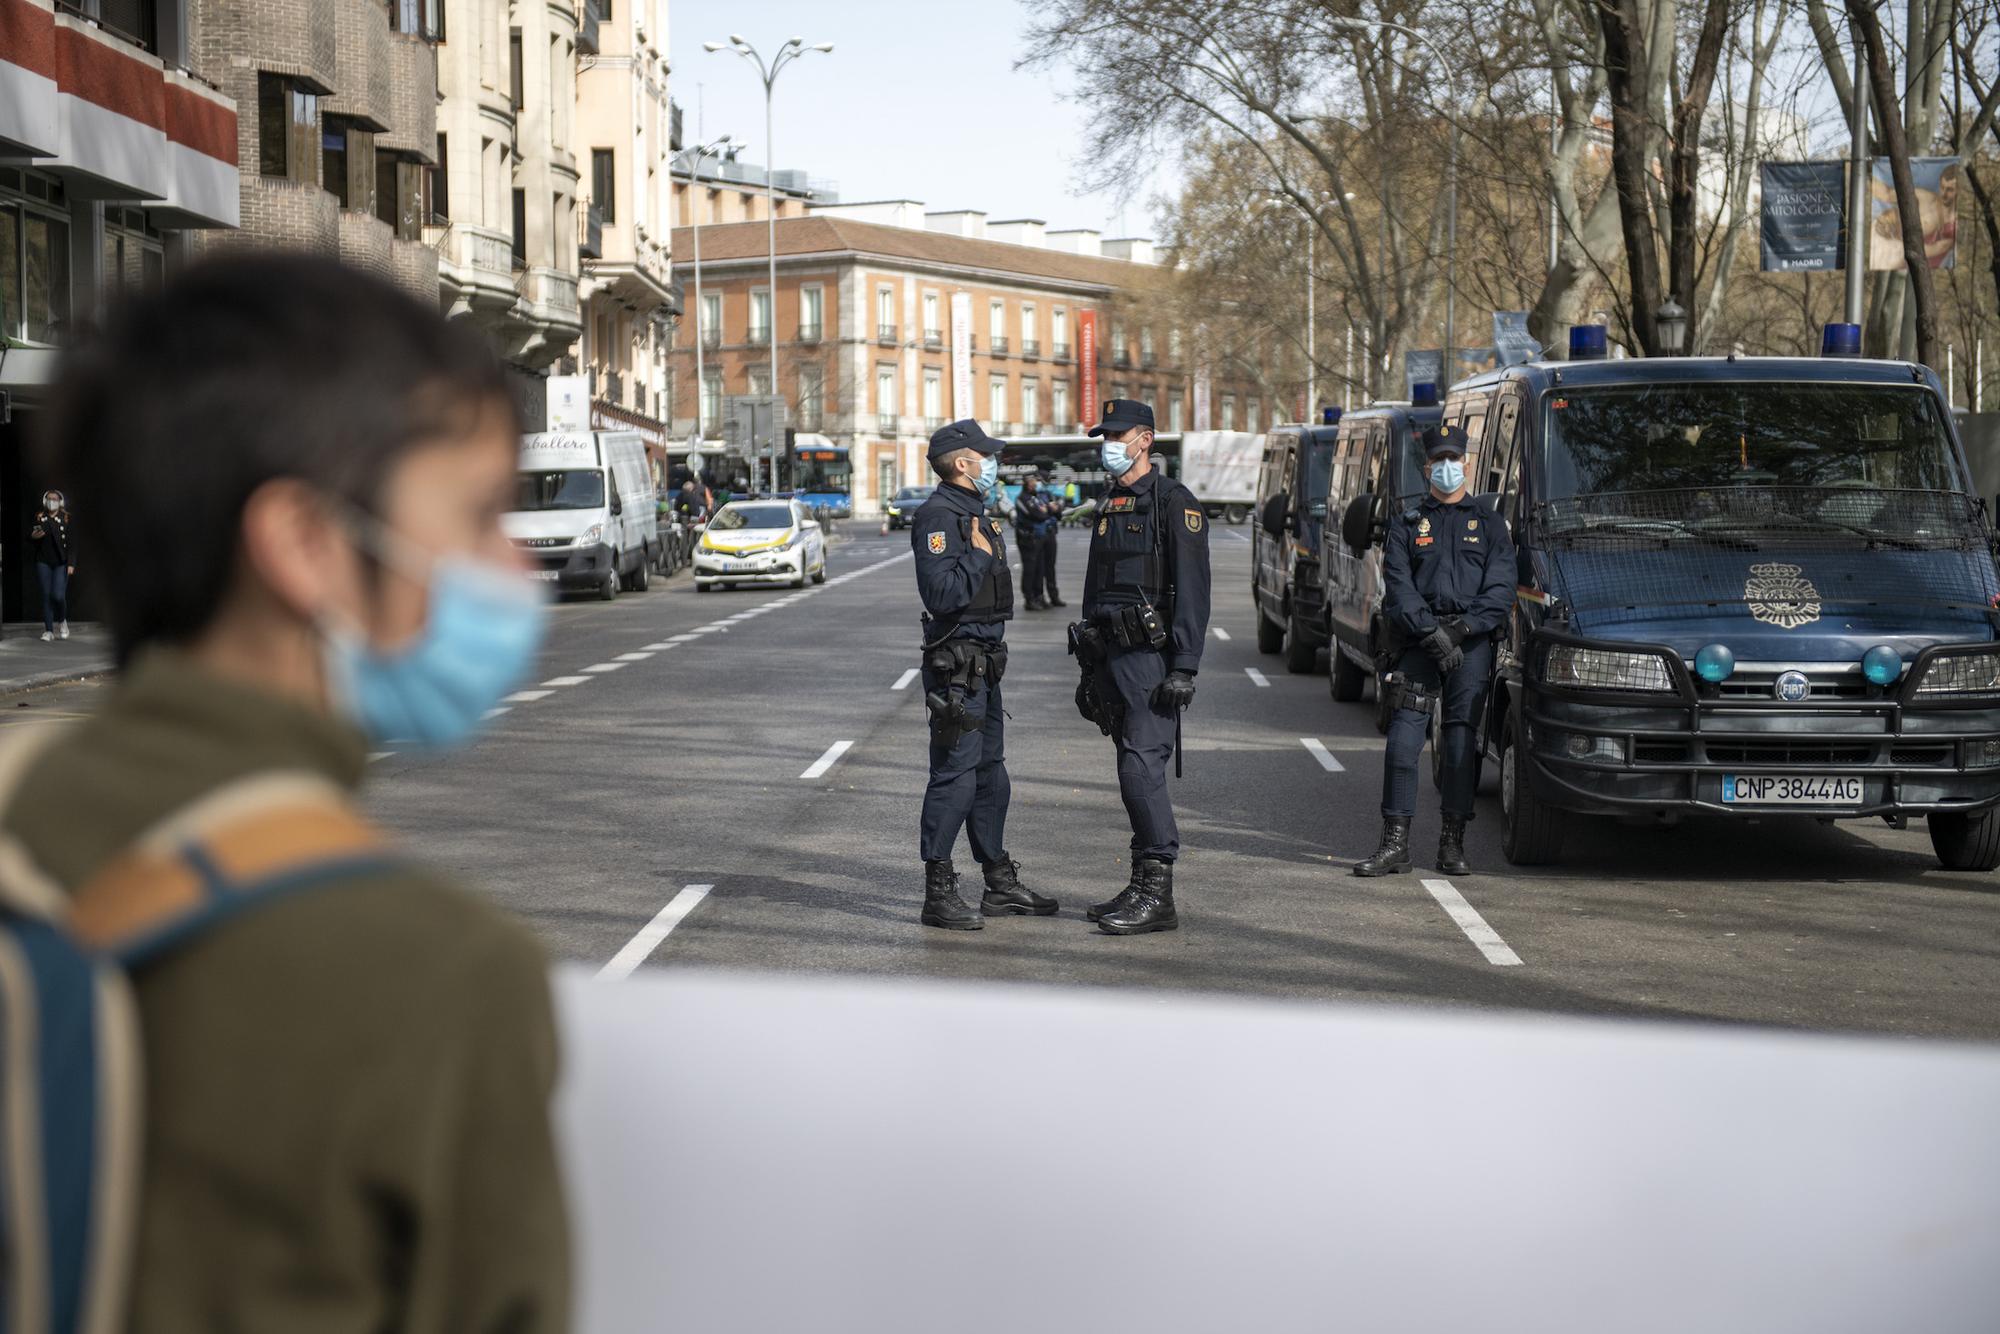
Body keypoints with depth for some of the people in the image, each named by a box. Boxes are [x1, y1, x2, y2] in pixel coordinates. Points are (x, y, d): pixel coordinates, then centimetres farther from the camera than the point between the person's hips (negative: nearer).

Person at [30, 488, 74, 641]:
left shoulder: (66, 518, -1)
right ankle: (48, 630, 7)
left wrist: (71, 564, -10)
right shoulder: (39, 517, 5)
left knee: (58, 595, -12)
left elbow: (72, 543, -3)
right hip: (43, 562, 2)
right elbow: (28, 537, 10)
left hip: (61, 563, -2)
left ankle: (62, 621, 18)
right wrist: (33, 536, -14)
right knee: (46, 595, 0)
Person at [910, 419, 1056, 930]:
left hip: (984, 663, 10)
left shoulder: (973, 513, 18)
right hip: (956, 665, -10)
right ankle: (938, 894, -5)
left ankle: (1000, 882, 24)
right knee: (955, 775, -9)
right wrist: (980, 556, -16)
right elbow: (942, 592, -25)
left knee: (990, 773, 15)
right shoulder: (938, 516, -15)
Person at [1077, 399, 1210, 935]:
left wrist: (1183, 668, -20)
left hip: (1152, 657, -8)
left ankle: (1156, 895, -11)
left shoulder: (1174, 503, -8)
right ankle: (1144, 888, 14)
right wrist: (1089, 670, 22)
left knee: (1141, 768, -13)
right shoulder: (1108, 508, 19)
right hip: (1113, 656, 8)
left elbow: (1192, 591, -14)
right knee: (1136, 773, 10)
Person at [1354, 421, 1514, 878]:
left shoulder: (1488, 523, 13)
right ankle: (1395, 843, -6)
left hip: (1471, 643, 0)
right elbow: (1398, 587, 0)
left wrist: (1462, 627, -12)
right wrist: (1431, 633, -14)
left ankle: (1453, 842, 6)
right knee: (1404, 736, -8)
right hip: (1417, 644, 0)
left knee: (1462, 739, -1)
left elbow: (1500, 590, 3)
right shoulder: (1407, 524, 12)